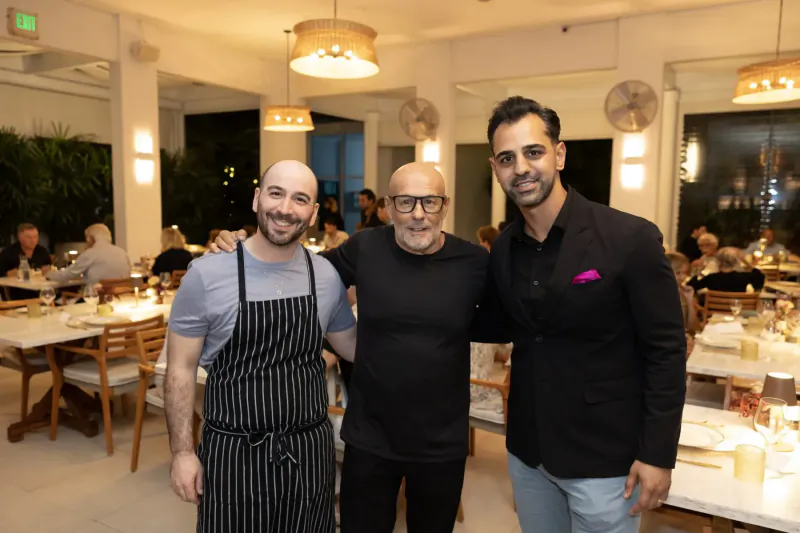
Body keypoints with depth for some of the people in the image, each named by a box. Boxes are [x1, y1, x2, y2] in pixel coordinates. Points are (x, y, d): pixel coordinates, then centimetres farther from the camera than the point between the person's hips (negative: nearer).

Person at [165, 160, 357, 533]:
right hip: (233, 453, -2)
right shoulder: (207, 273, -12)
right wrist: (182, 451, -6)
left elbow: (353, 346, 12)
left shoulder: (327, 276, -3)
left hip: (309, 451, 3)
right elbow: (181, 369, -5)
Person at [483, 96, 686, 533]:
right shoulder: (501, 250, 0)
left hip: (603, 458, -4)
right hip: (526, 451, 5)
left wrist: (658, 455, -13)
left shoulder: (630, 238, -16)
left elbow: (666, 351, -12)